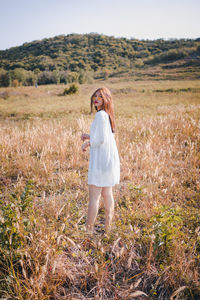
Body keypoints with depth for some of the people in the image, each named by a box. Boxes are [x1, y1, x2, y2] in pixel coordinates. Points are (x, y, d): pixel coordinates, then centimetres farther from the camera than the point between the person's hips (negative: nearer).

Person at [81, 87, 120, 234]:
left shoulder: (100, 115, -15)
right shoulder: (107, 114, 13)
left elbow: (101, 139, -21)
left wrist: (87, 144, -5)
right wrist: (90, 137, 14)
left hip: (101, 160, -10)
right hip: (110, 158, 10)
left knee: (94, 196, -2)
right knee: (107, 194, 16)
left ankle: (89, 229, 7)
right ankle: (108, 227, 27)